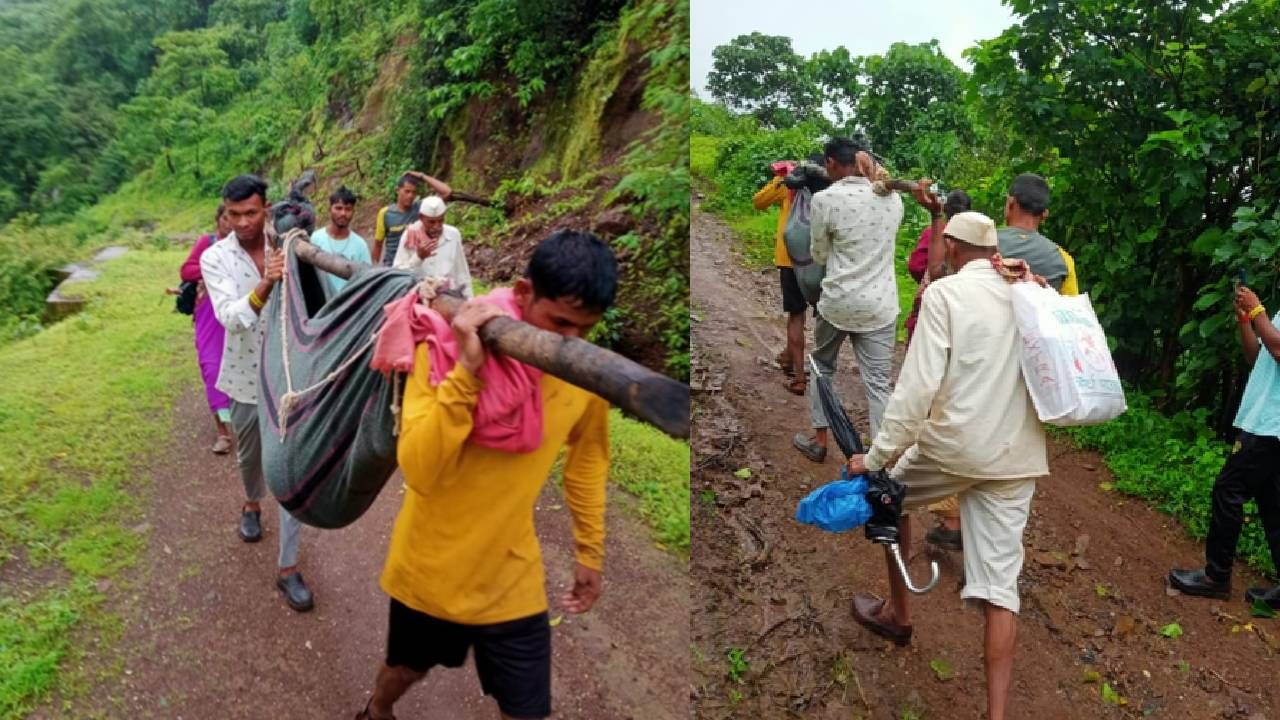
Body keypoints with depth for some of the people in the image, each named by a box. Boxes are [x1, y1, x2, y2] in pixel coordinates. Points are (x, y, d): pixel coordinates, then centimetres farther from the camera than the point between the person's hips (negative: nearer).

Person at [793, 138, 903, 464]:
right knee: (878, 382, 4)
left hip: (839, 302, -2)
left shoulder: (825, 199, -10)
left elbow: (819, 256, 1)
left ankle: (819, 441, 27)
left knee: (822, 367, 20)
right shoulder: (893, 198, 4)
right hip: (881, 305, 3)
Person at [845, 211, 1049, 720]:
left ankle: (897, 613, 38)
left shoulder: (944, 293, -8)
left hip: (954, 445, -4)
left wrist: (877, 456, -10)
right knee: (1000, 584, 5)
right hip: (1017, 457, 5)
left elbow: (918, 384, -15)